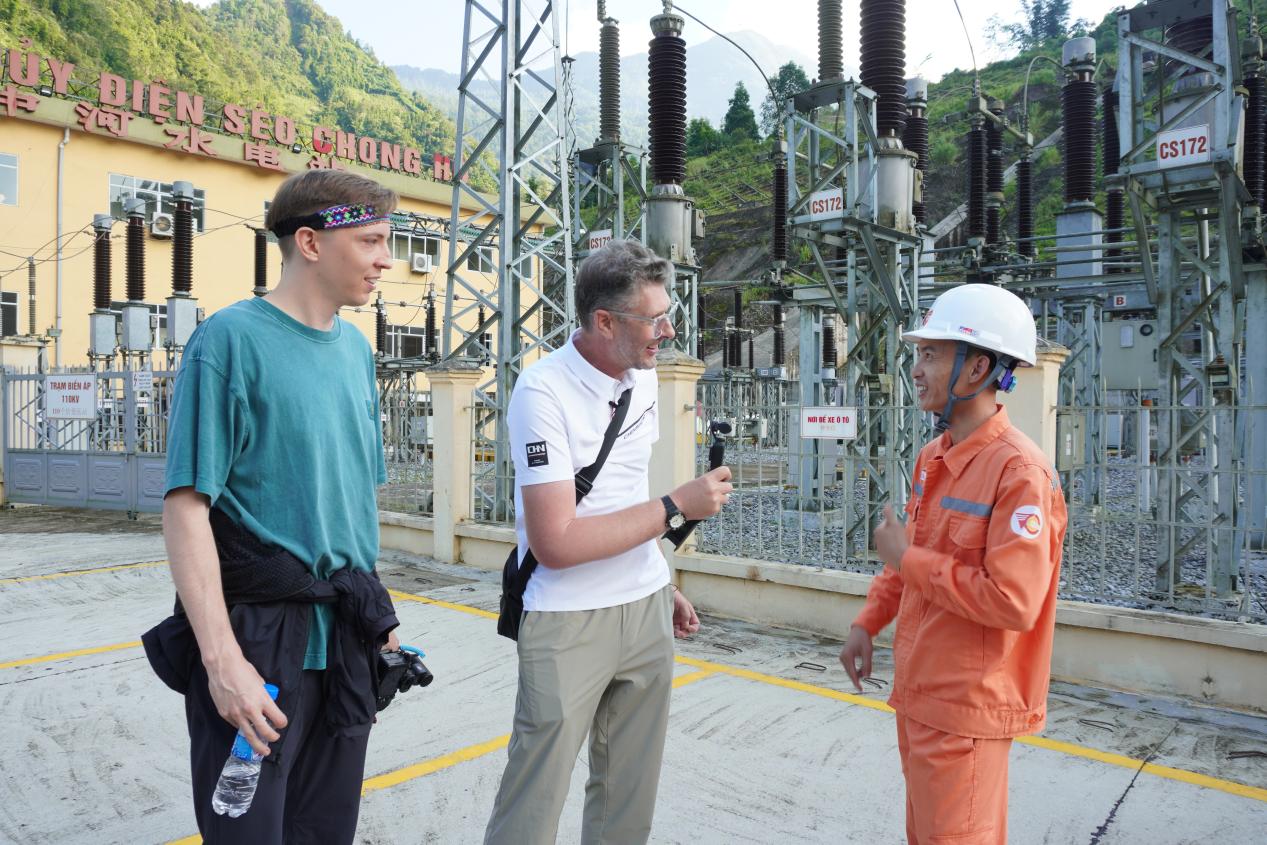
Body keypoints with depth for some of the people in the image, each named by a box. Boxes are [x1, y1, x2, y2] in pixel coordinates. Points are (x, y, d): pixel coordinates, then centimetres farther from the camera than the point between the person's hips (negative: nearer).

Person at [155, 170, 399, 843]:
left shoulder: (357, 350, 9)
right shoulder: (230, 339, -11)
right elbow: (186, 507, -15)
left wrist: (377, 612, 15)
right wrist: (222, 659, -20)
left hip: (348, 641, 6)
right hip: (258, 641, -6)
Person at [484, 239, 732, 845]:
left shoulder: (642, 375, 6)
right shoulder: (543, 391, -18)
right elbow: (556, 543, -23)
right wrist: (677, 507, -18)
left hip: (647, 612, 7)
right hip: (569, 624, -6)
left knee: (630, 796, 15)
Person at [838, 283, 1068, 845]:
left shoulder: (1019, 471, -22)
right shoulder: (933, 459, 5)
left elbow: (1013, 603, -29)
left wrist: (907, 558, -21)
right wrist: (867, 623, 11)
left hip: (967, 709, -8)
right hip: (918, 692, 8)